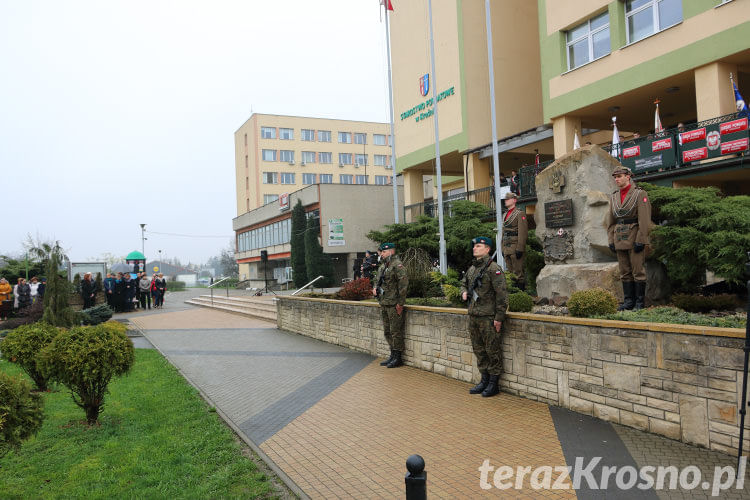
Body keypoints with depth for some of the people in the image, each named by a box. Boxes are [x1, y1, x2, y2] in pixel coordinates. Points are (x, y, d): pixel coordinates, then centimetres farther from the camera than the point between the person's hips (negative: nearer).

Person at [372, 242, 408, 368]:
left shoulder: (397, 265, -12)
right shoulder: (383, 266, 17)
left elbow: (404, 283, -18)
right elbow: (376, 280, 30)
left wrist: (400, 303, -20)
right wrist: (374, 288, 7)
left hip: (394, 304, -9)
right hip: (383, 304, 9)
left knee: (395, 331, -4)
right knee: (387, 332, 14)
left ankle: (398, 358, 4)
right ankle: (393, 355, 24)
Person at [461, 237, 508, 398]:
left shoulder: (494, 268, -12)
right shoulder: (472, 268, 13)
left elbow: (502, 294, -15)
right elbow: (464, 283, 31)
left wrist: (499, 318, -17)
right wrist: (464, 292, 7)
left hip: (489, 318, -8)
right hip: (473, 316, 8)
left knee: (493, 351, 0)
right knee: (479, 350, 14)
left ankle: (494, 384, 10)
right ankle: (484, 380, 26)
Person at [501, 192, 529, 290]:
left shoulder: (520, 213, -6)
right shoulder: (505, 215, 19)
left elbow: (523, 232, -14)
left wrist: (520, 249, -19)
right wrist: (503, 248, 17)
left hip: (516, 247, -8)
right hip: (507, 248, 8)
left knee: (518, 272, -6)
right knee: (511, 273, 10)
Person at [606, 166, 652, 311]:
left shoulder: (640, 194, -5)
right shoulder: (614, 196, 13)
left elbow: (644, 219, -10)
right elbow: (610, 220, 15)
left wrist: (640, 240, -16)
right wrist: (611, 240, 7)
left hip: (635, 238, -6)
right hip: (620, 238, 6)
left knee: (638, 270, -3)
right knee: (625, 272, 8)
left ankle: (640, 301, 4)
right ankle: (629, 300, 14)